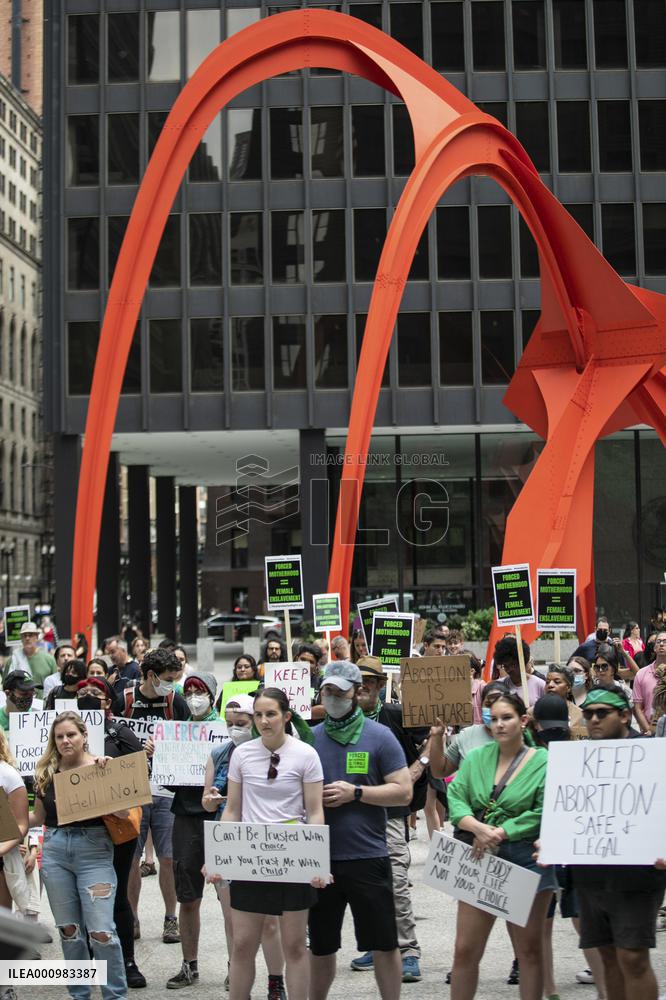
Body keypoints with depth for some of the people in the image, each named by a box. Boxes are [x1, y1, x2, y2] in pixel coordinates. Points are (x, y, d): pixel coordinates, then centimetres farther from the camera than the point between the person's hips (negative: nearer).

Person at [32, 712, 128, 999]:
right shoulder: (46, 773, 8)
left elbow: (123, 812, -8)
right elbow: (38, 816, 16)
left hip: (93, 849, -4)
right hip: (54, 850, 4)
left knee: (101, 930, -8)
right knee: (68, 929, 10)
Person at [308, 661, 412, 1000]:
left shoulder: (380, 736, -3)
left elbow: (403, 792, -7)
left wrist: (355, 793, -15)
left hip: (368, 857, -3)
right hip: (320, 857, 3)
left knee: (384, 944, 4)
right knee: (321, 945, 14)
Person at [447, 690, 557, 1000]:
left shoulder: (544, 762, -3)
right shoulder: (476, 758, 8)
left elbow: (544, 813, -13)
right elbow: (455, 798, 0)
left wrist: (499, 833, -17)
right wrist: (478, 827, -18)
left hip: (526, 860, -3)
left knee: (529, 950, 7)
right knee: (465, 950, 4)